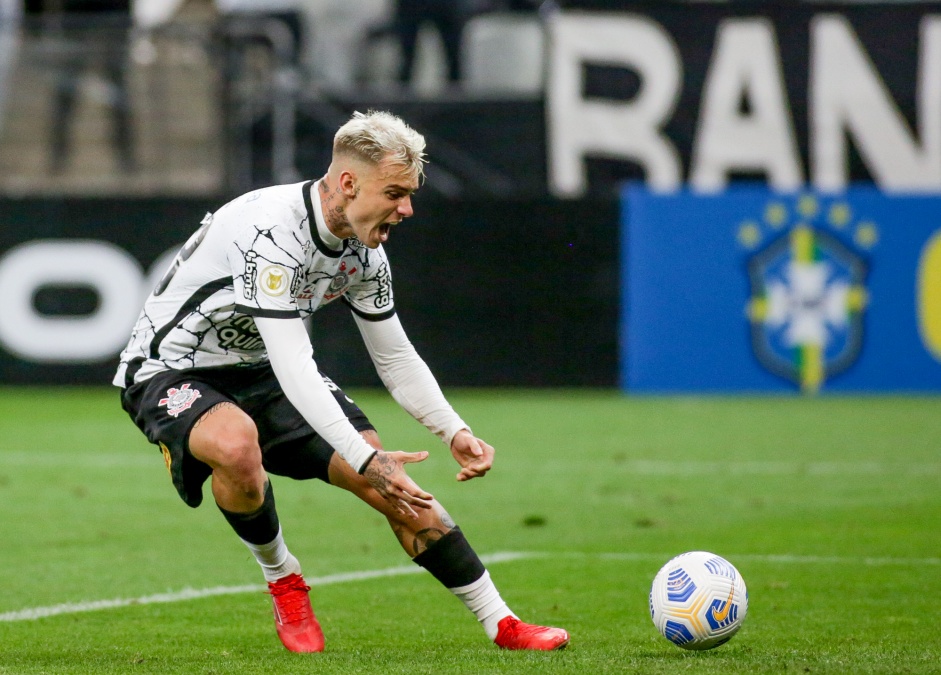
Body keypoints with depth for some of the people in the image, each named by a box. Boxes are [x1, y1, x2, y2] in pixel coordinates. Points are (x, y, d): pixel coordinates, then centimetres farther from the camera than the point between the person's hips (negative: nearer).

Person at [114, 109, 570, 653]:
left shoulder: (365, 252, -5)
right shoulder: (271, 230, -33)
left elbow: (395, 357, 7)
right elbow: (292, 368, -37)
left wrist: (456, 432, -8)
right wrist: (365, 459, -40)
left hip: (259, 371, 7)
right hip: (171, 371, -7)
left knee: (395, 487, -6)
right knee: (237, 444, -40)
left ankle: (501, 623, 4)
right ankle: (283, 579, -11)